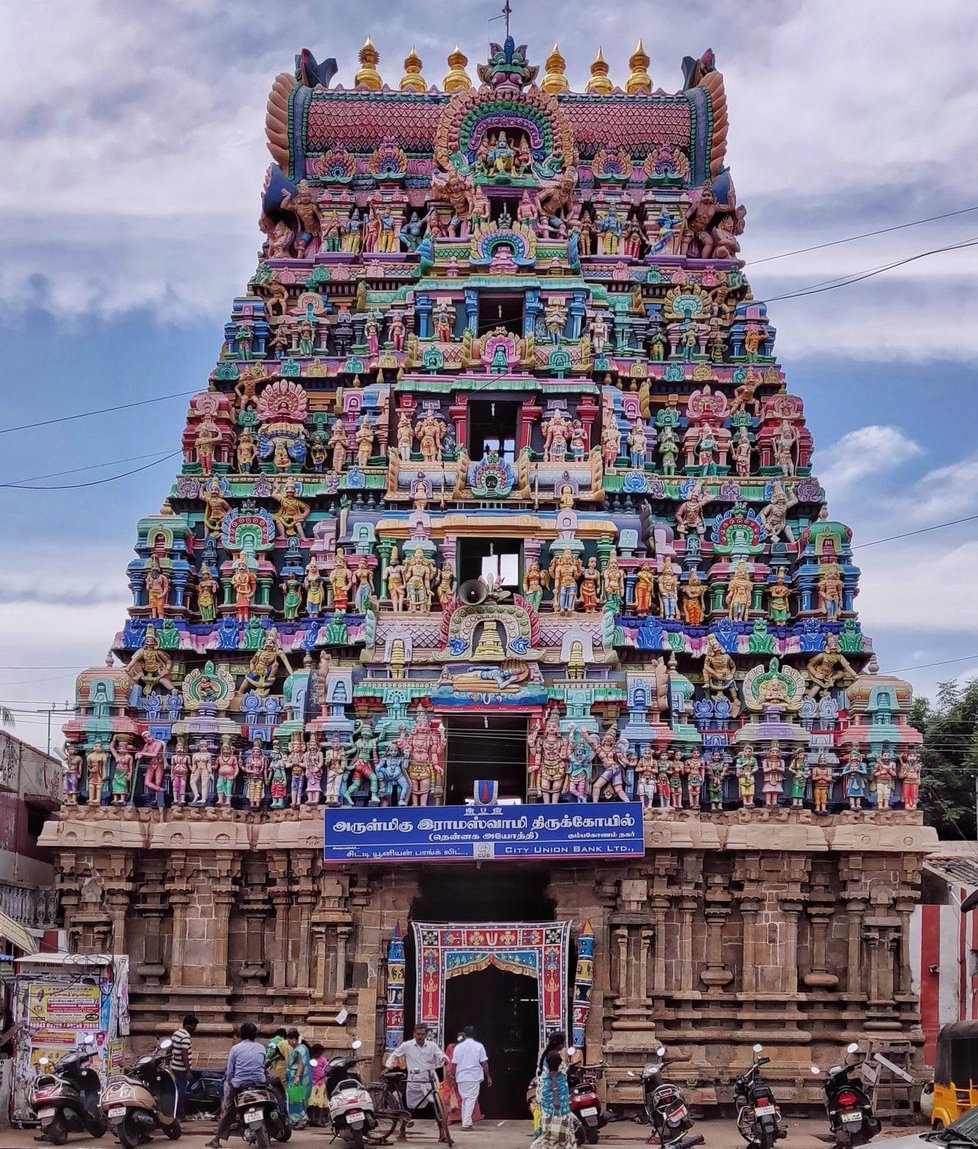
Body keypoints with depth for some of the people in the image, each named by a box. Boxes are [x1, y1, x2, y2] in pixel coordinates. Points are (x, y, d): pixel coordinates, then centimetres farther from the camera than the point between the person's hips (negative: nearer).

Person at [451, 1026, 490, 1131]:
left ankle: (467, 1123, 16)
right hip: (474, 1077, -3)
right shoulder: (479, 1046, -1)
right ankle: (466, 1124, -12)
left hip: (461, 1078, 3)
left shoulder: (458, 1047, 5)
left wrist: (454, 1079, 15)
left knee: (464, 1100, 15)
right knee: (471, 1100, -3)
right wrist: (488, 1077, 6)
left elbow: (454, 1064, 6)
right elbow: (484, 1063, -3)